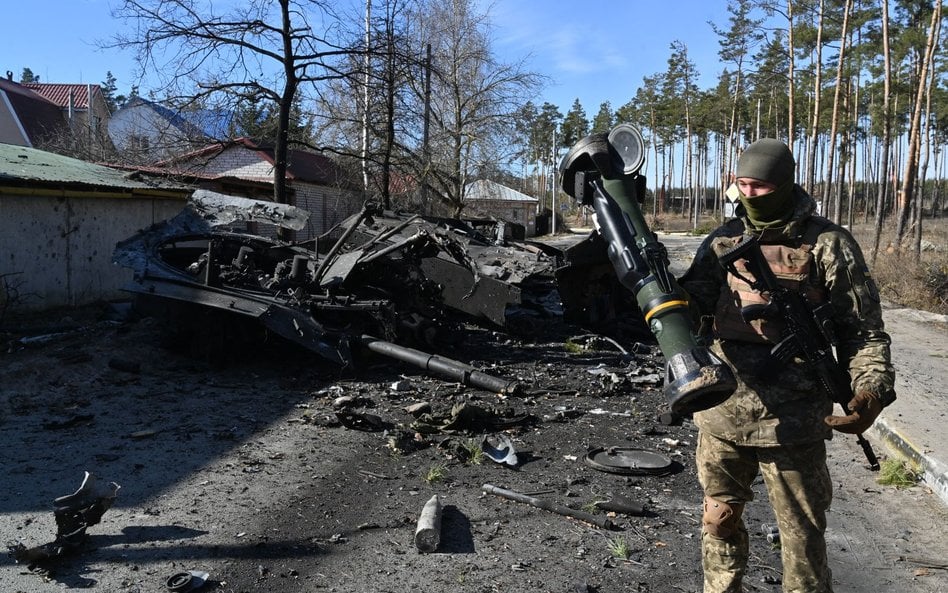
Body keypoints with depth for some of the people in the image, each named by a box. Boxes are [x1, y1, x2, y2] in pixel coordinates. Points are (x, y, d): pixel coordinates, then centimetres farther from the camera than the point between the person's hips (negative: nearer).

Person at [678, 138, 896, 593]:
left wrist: (871, 390, -19)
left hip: (792, 422, -3)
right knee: (719, 521, 20)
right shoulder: (722, 242, 5)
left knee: (803, 539, 10)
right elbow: (691, 312, 0)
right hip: (721, 416, 4)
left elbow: (864, 330, -3)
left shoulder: (828, 245, -6)